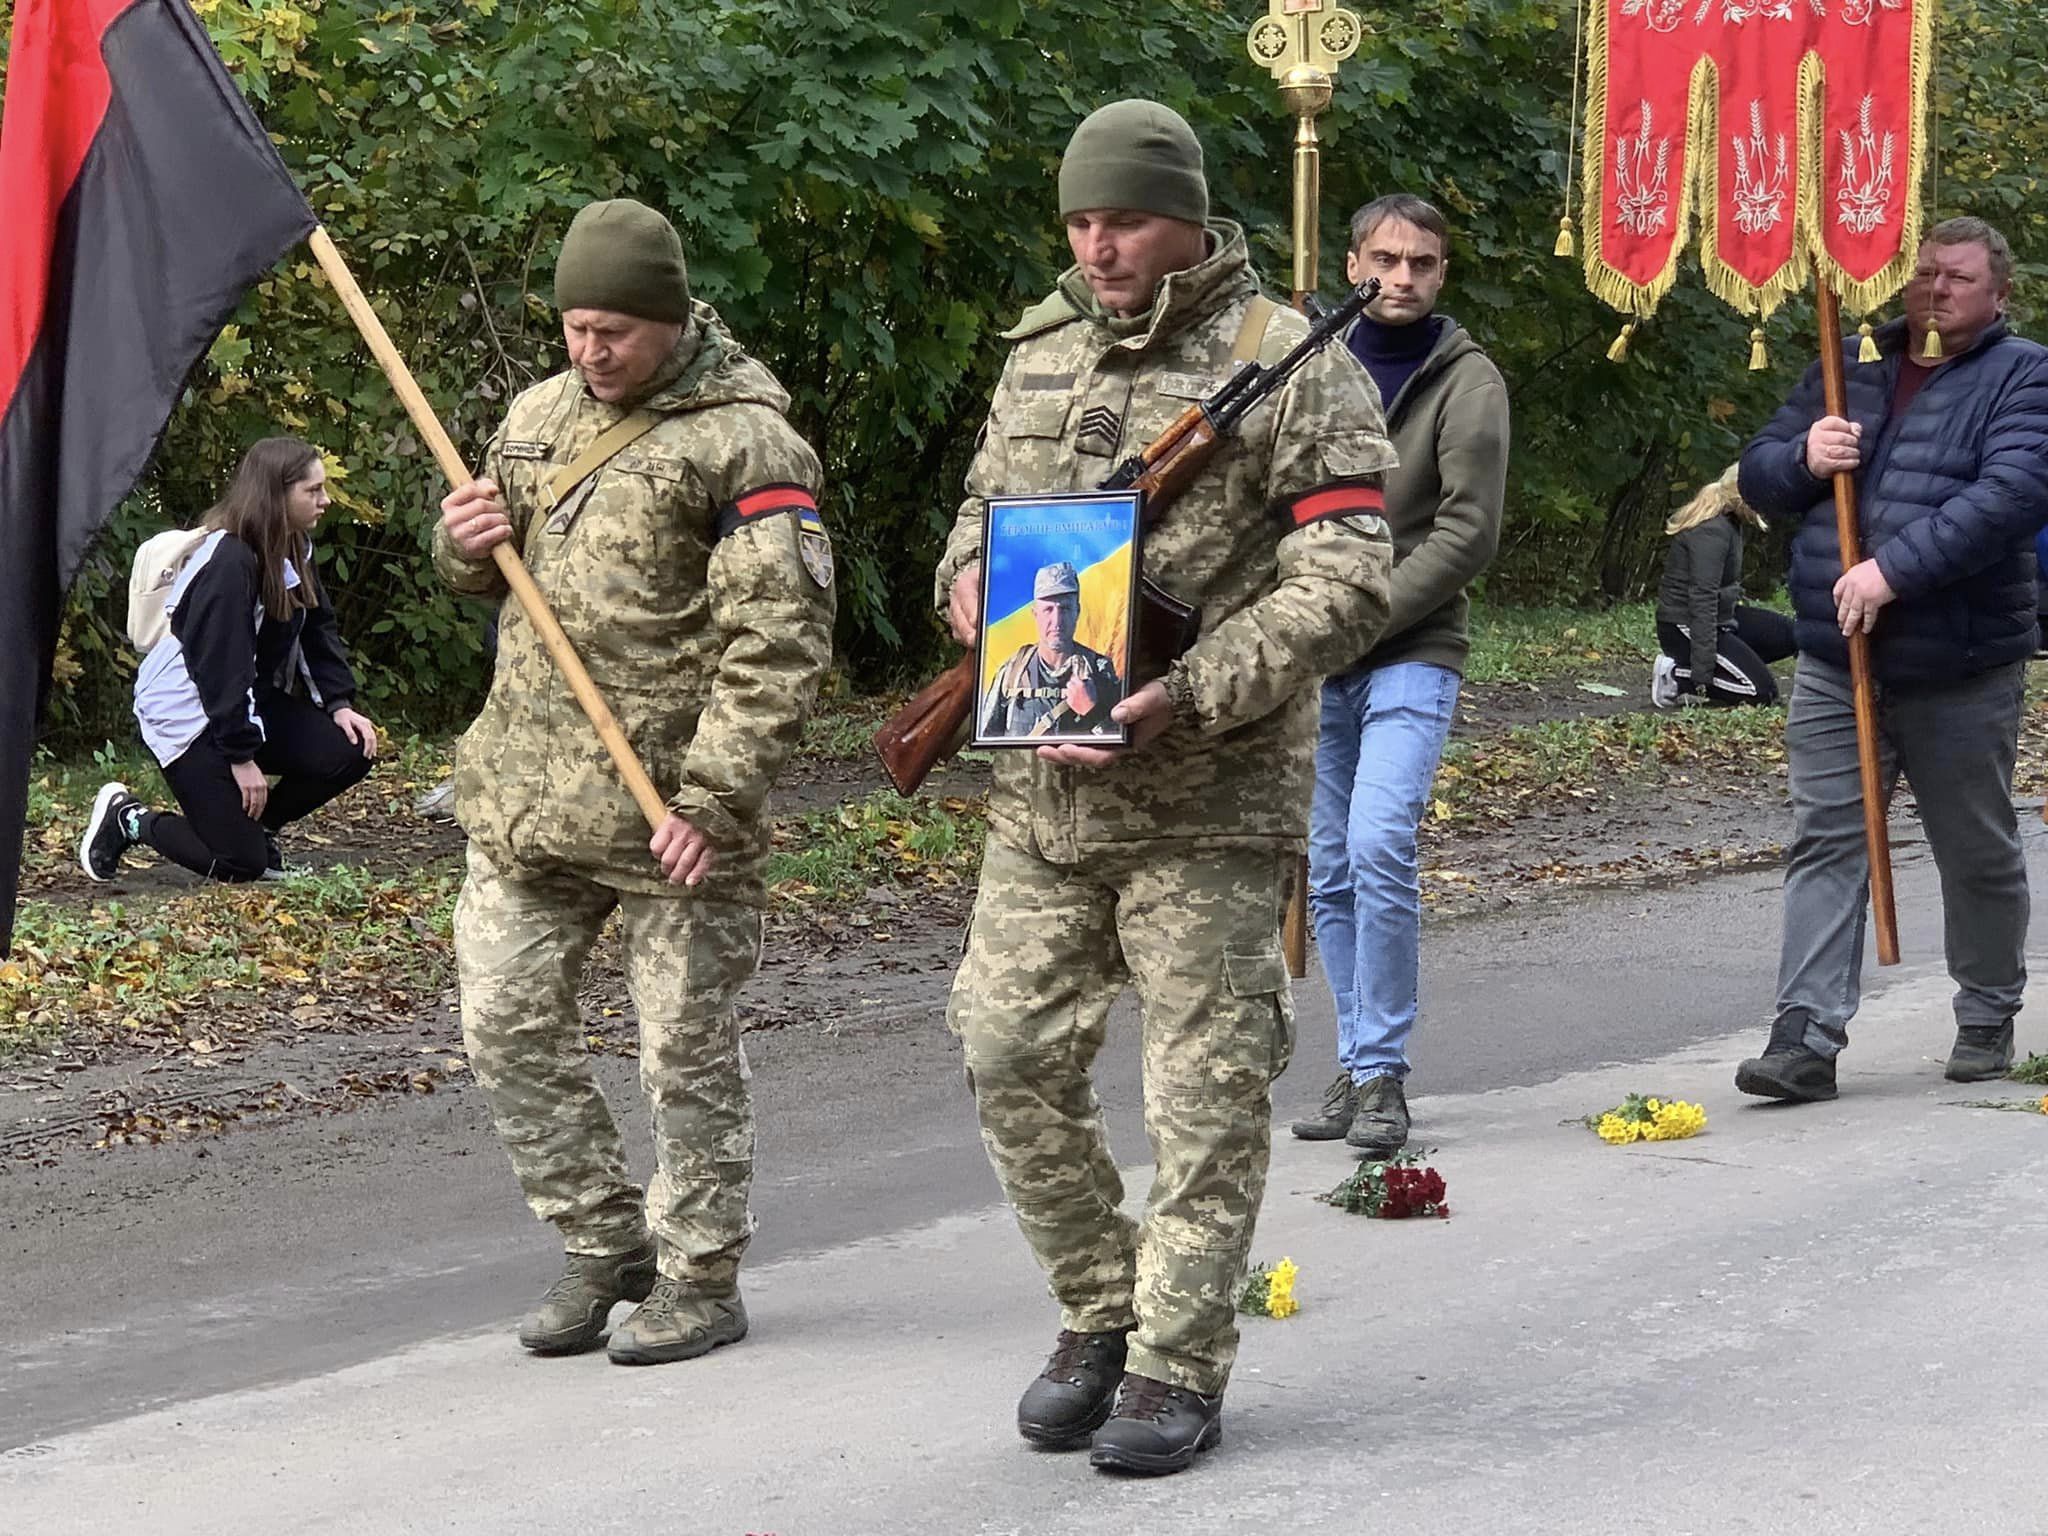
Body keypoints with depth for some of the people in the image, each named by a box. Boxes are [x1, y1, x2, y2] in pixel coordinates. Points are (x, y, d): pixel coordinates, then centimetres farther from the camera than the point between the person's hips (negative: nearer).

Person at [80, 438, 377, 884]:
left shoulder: (293, 550, 2)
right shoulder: (229, 561, -26)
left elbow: (318, 629, 9)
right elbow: (220, 663, -26)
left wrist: (339, 703, -5)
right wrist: (241, 756, -23)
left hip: (251, 702, 9)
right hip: (188, 712, -9)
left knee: (350, 752, -10)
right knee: (241, 862, -12)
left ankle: (253, 824, 13)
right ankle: (128, 819, 11)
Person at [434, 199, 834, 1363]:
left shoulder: (745, 441, -11)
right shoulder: (540, 416, 12)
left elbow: (781, 638, -16)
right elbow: (488, 579, 26)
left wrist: (716, 798, -22)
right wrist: (467, 544, 1)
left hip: (672, 807, -7)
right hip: (528, 794, 7)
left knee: (688, 1049, 3)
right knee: (509, 1023, 9)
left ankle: (702, 1280, 16)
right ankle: (606, 1244, 24)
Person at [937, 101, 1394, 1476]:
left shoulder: (1291, 367, -7)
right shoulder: (1041, 353, 12)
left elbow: (1345, 586, -13)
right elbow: (983, 506, 25)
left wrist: (1186, 699, -22)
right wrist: (968, 577, 0)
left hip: (1211, 802, -6)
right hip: (1041, 790, 6)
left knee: (1206, 1093, 0)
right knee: (1013, 1059, 6)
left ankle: (1179, 1369, 11)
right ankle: (1100, 1314, 24)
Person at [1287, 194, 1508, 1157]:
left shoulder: (1466, 381, -3)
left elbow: (1469, 532, -11)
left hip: (1411, 657, -5)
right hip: (1318, 661, 5)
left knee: (1380, 848, -19)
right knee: (1330, 873, 8)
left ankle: (1382, 1075, -10)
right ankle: (1356, 1067, 18)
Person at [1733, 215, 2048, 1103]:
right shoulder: (1851, 370, 13)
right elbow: (1758, 479, 16)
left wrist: (1895, 570, -27)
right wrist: (1804, 459, -8)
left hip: (1962, 672, -3)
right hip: (1834, 665, 3)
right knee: (1825, 844, -5)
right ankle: (1807, 1037, -8)